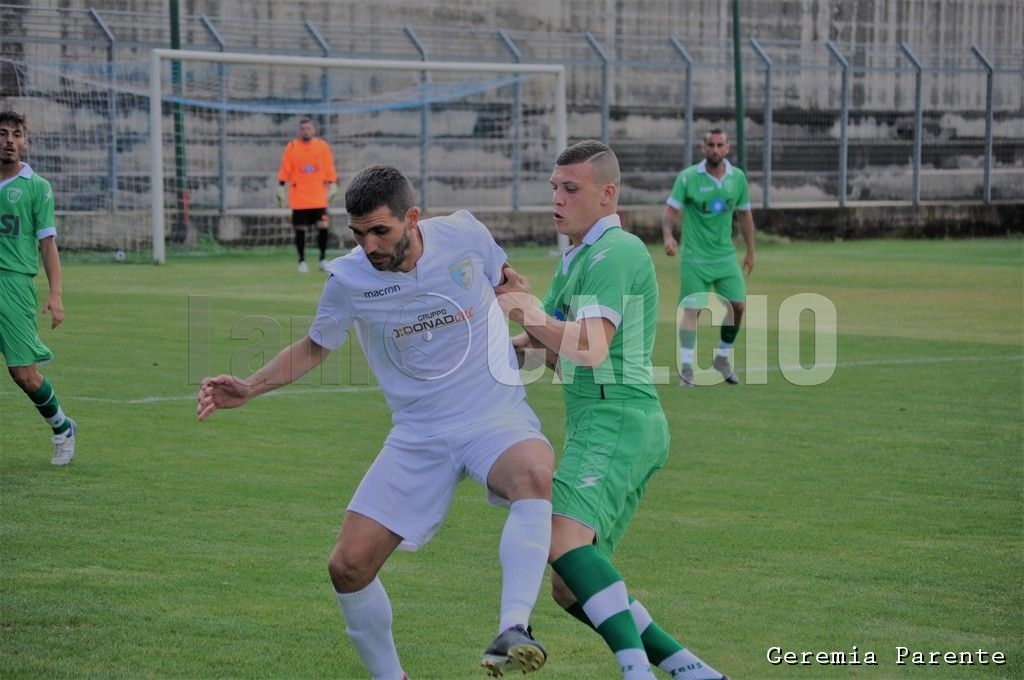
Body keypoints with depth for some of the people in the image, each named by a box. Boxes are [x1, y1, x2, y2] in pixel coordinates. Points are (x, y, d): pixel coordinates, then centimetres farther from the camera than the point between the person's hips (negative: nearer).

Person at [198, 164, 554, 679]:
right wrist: (249, 388, 1)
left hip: (496, 419, -2)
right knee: (348, 566, -6)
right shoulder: (348, 279, -7)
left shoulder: (463, 234, -9)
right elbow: (314, 347, 12)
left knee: (534, 474, -38)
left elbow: (508, 284, 16)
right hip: (418, 438, 2)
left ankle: (513, 631, -43)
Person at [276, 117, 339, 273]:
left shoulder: (322, 146, 4)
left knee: (323, 226, -6)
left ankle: (323, 259, 8)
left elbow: (329, 169, 8)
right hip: (299, 198, -1)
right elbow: (284, 170, 1)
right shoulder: (291, 147, 0)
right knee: (300, 229, 2)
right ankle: (302, 261, 13)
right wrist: (281, 189, -1)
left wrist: (332, 187, 4)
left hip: (319, 198, 1)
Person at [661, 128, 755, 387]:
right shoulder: (687, 178, -8)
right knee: (692, 310, -8)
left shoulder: (738, 178, 3)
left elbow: (745, 215, 13)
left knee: (737, 305, -1)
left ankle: (723, 357, 19)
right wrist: (668, 236, -29)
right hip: (694, 256, -4)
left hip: (726, 255, 4)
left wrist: (750, 251, 15)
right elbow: (670, 211, -11)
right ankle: (686, 367, -2)